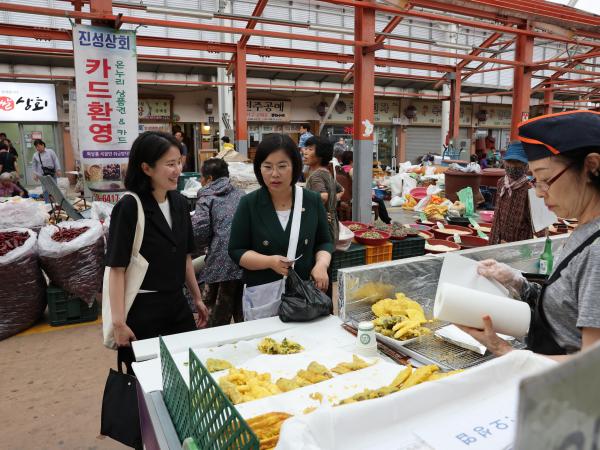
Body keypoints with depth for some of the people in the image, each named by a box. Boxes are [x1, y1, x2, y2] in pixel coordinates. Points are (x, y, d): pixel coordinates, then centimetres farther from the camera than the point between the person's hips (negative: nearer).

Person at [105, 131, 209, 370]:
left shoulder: (179, 202, 2)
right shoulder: (129, 208, -15)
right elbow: (117, 268, -14)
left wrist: (197, 298, 14)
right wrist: (119, 322, -16)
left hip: (177, 304, 6)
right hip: (141, 308, -5)